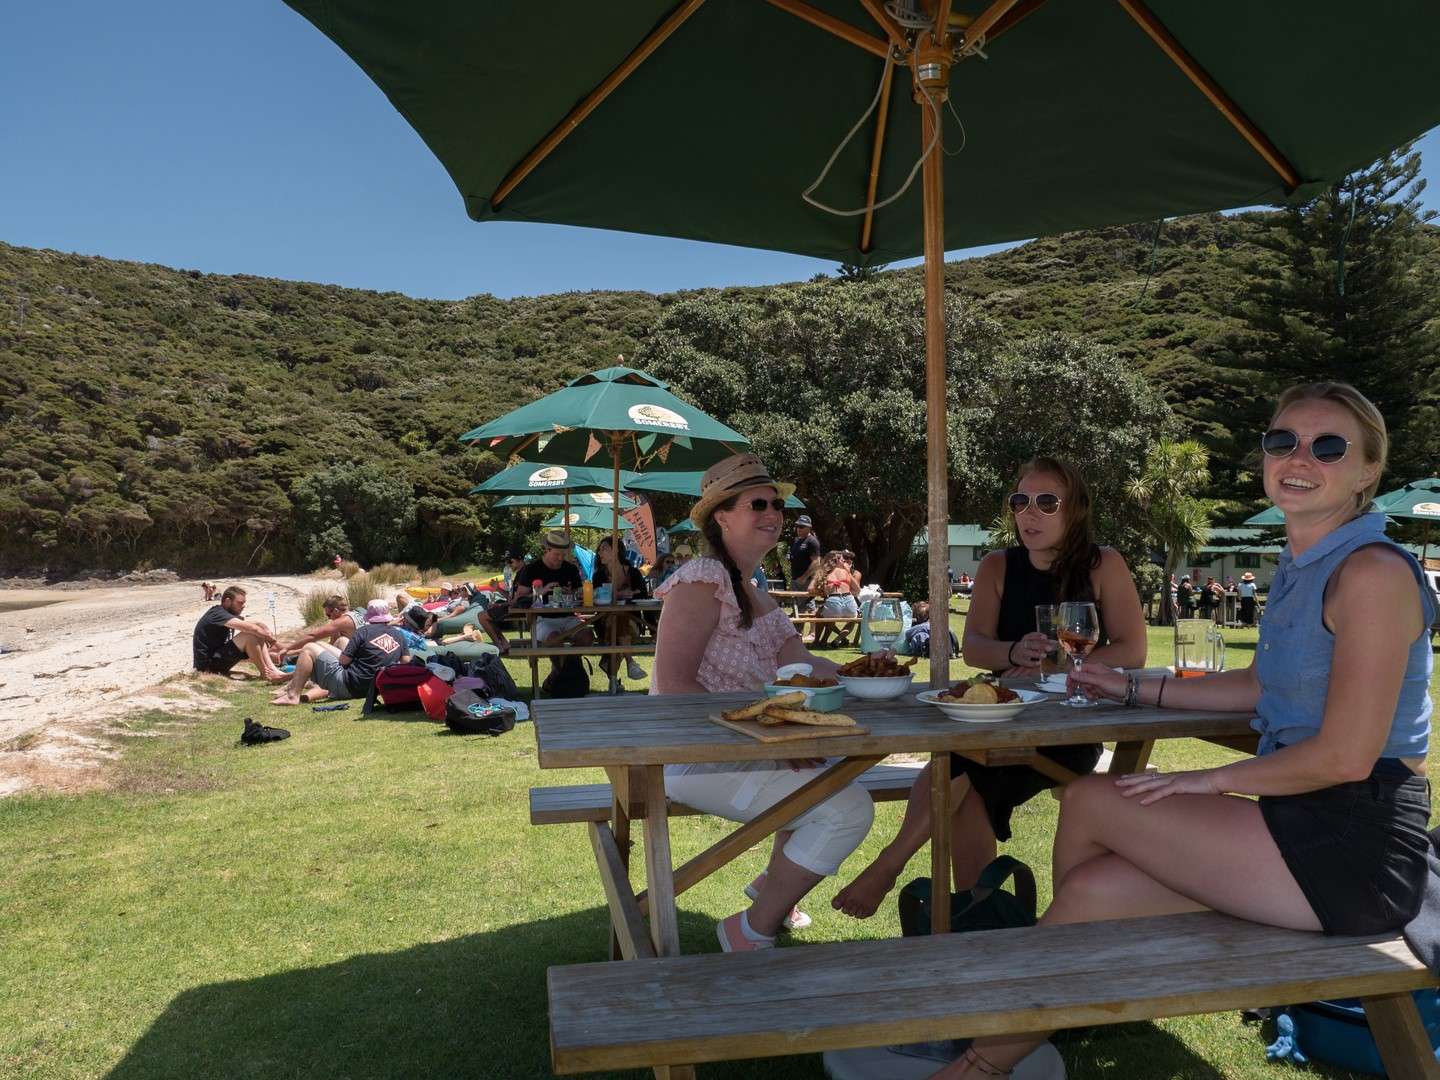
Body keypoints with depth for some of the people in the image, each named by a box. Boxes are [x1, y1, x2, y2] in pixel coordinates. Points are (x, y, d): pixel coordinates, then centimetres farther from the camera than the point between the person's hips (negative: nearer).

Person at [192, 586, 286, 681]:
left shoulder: (230, 614, 12)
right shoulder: (217, 614, -18)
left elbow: (259, 625, 6)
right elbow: (248, 627, -29)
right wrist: (268, 637, -16)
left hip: (218, 657, 10)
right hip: (208, 664, -10)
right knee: (248, 636, -24)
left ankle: (272, 669, -12)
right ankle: (265, 673, -17)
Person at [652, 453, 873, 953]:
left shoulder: (754, 592, 15)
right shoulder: (703, 580, -15)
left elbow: (800, 662, 7)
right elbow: (674, 685, -22)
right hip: (695, 758, -10)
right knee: (850, 809, -16)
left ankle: (774, 883, 28)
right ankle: (751, 932, -1)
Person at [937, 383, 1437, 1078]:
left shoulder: (1372, 571, -16)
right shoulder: (1301, 567, 13)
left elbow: (1346, 756, -20)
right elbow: (1261, 687, 22)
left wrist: (1211, 780, -11)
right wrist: (1137, 690, 21)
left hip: (1358, 846, -8)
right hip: (1311, 828, 8)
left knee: (1088, 803, -10)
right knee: (1093, 887, -4)